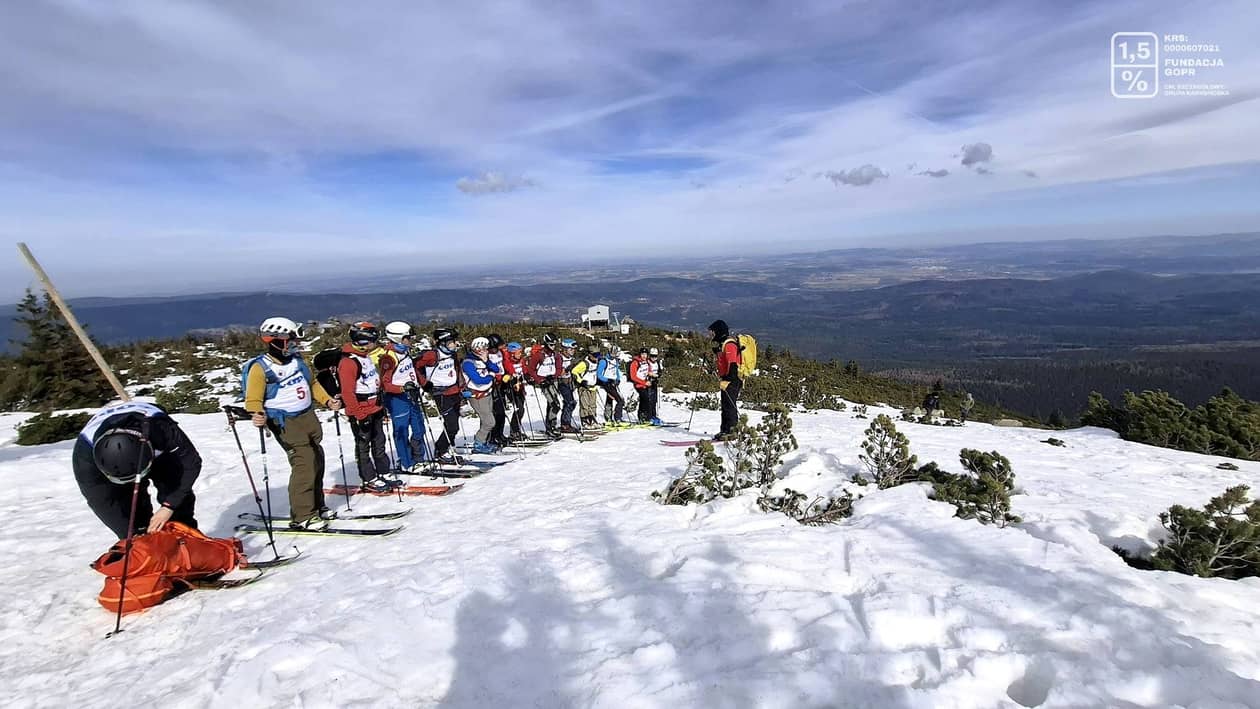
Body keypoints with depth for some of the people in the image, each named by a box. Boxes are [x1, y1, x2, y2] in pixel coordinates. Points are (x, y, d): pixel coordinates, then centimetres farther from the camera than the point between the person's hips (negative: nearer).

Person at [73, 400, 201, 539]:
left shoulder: (161, 427, -44)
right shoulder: (84, 449, -39)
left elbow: (191, 463, -31)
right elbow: (101, 501, -31)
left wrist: (169, 506, -36)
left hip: (160, 454, 0)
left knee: (179, 496, -11)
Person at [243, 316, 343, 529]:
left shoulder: (296, 360, 11)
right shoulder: (260, 368, -10)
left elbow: (312, 384, 22)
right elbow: (253, 399, -12)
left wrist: (327, 400, 11)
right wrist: (258, 415, -32)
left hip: (309, 417, 8)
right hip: (286, 423, -8)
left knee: (317, 461, 13)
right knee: (304, 464, -15)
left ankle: (316, 506, 28)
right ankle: (302, 516, -4)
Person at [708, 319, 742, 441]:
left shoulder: (729, 344, -14)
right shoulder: (723, 344, 20)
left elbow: (732, 365, -23)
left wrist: (727, 379, -29)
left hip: (732, 381, -11)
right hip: (726, 381, 11)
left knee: (729, 407, -9)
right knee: (725, 407, 13)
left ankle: (732, 432, -7)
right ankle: (725, 431, 18)